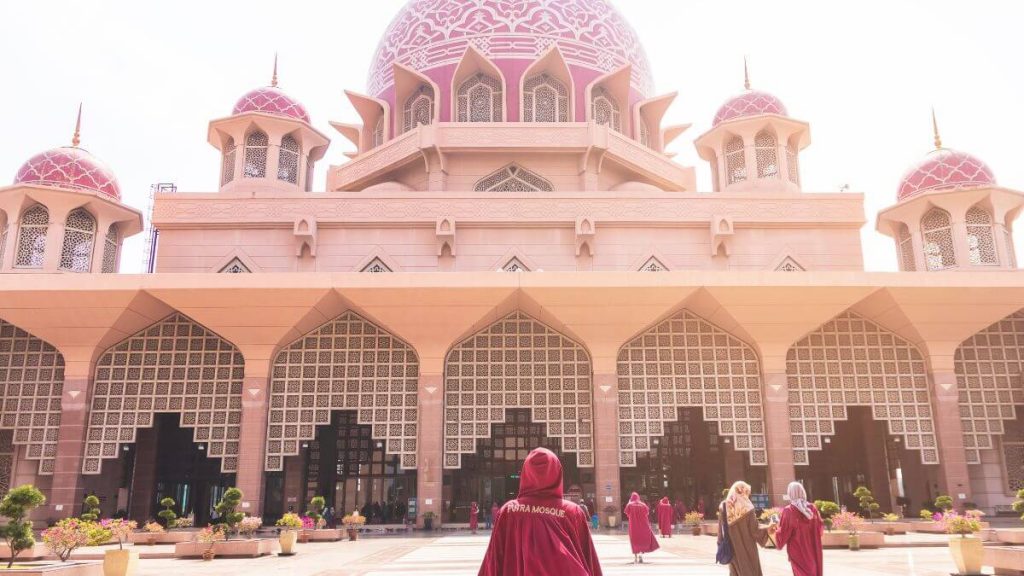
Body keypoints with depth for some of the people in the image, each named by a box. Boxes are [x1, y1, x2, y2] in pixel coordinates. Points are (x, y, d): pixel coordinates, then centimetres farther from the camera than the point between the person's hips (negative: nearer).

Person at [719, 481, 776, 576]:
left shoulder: (723, 507, -5)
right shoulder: (747, 508, -14)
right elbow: (754, 530, -12)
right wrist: (767, 530, 4)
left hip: (732, 549, 3)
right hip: (747, 549, -3)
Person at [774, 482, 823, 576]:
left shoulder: (788, 511, -15)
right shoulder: (812, 508, -3)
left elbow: (783, 534, -12)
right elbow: (821, 527, 10)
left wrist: (778, 525, 7)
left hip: (798, 552, -4)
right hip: (813, 551, 4)